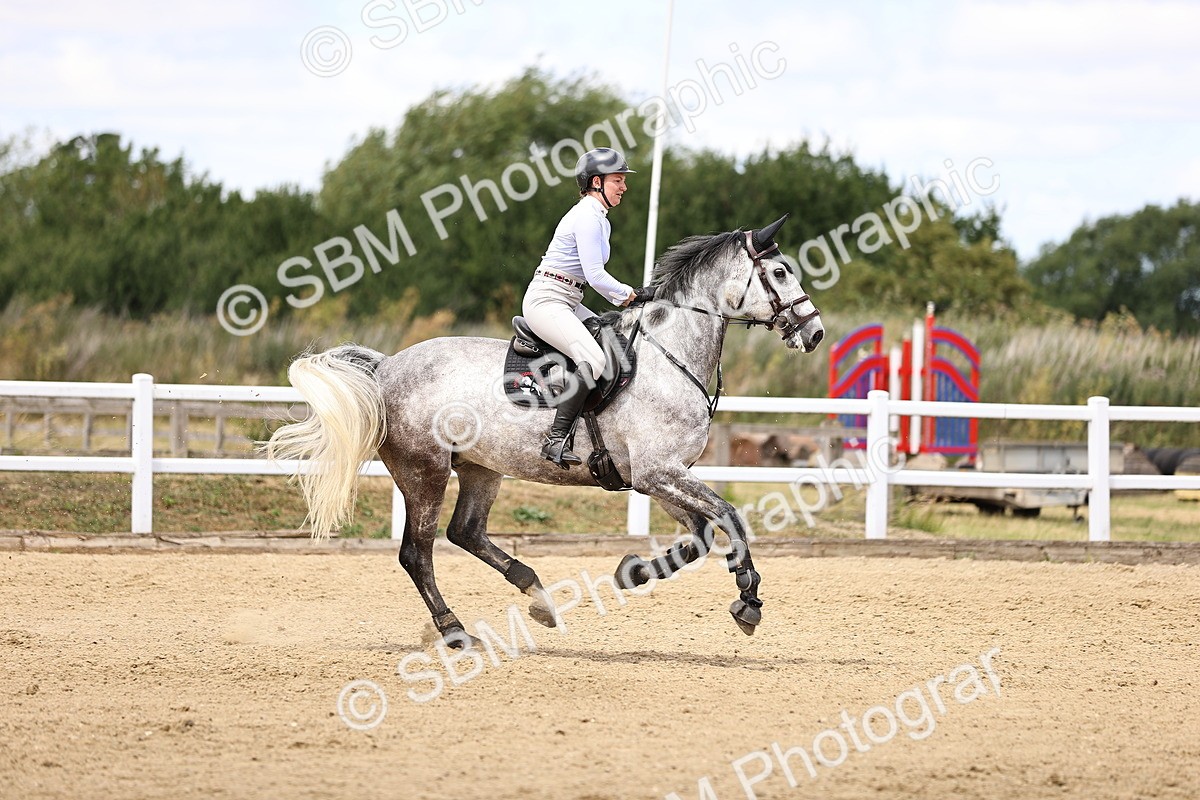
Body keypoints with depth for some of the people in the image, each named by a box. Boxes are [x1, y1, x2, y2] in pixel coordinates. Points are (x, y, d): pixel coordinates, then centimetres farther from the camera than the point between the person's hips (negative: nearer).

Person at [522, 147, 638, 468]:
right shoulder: (587, 217, -15)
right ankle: (556, 439, -29)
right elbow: (595, 276, -19)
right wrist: (627, 294, -3)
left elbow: (592, 275, 22)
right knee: (594, 360, -28)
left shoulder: (599, 219, 18)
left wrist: (619, 298, 8)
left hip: (568, 303, 11)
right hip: (546, 300, -11)